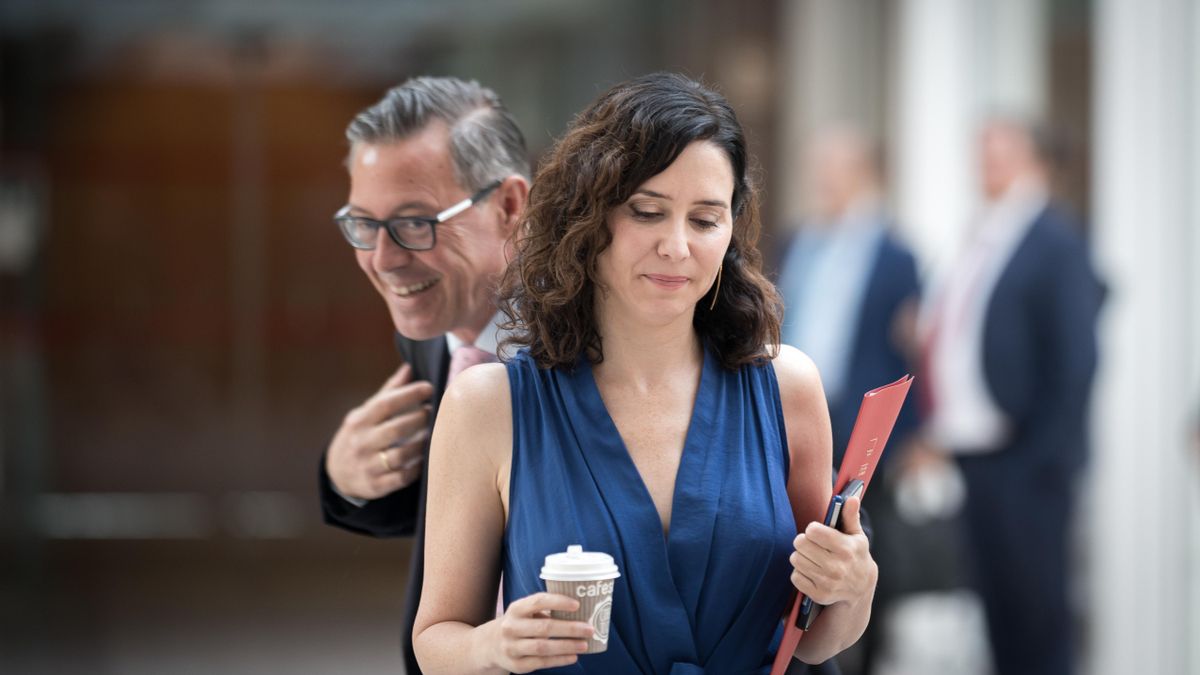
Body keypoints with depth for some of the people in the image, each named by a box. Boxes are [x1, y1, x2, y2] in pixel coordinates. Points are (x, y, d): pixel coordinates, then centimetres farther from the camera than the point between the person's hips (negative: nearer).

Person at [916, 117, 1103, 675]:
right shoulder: (981, 241, 13)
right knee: (997, 603, 14)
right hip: (972, 451, 8)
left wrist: (1042, 456, -15)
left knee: (1036, 607, -1)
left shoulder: (1054, 241, -10)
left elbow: (1074, 357, -13)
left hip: (1021, 460, -8)